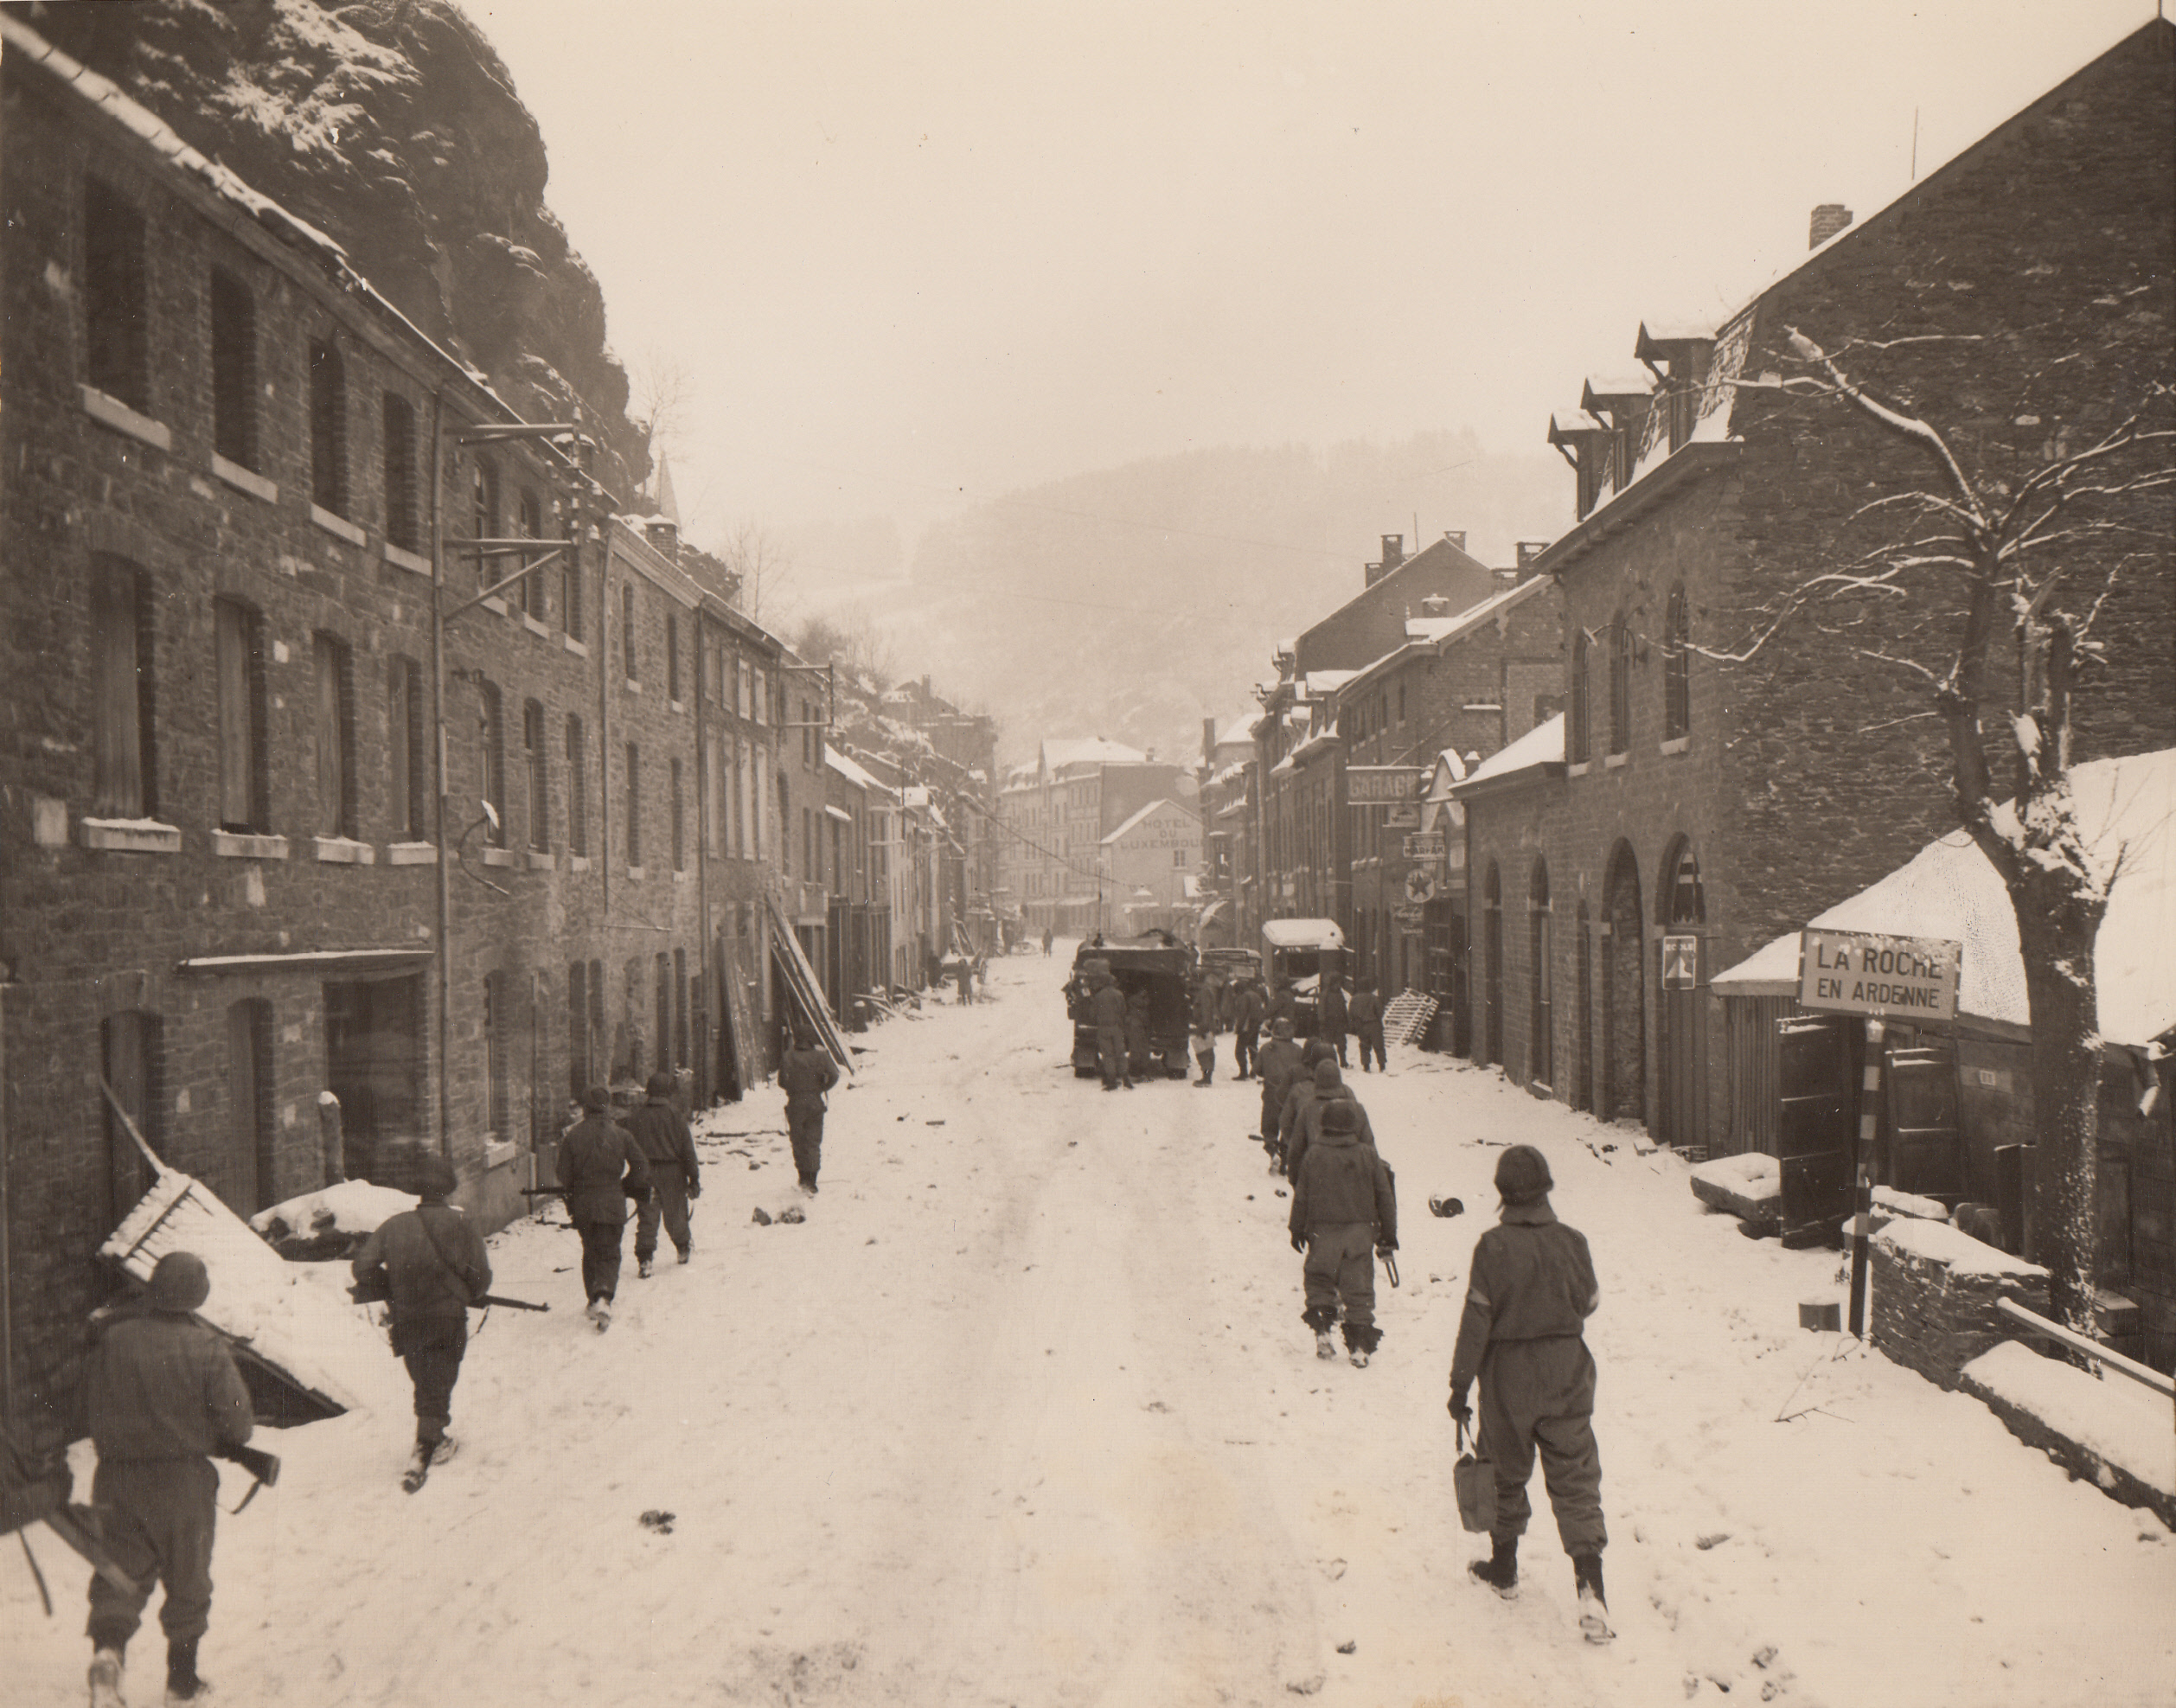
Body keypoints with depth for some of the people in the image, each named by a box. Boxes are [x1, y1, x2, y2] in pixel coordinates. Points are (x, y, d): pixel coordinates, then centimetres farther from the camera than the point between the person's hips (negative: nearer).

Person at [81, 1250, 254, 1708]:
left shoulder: (111, 1338, -8)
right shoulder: (206, 1348, -15)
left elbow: (89, 1406, 4)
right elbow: (236, 1420, -11)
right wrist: (218, 1442, 11)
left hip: (116, 1476, 2)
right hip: (184, 1479, -2)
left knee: (122, 1568, 14)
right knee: (187, 1577, 14)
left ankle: (108, 1645, -12)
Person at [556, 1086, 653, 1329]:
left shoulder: (573, 1136, -3)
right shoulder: (621, 1135, -4)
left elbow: (564, 1175, -1)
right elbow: (640, 1169, -1)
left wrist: (570, 1203, 12)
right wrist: (626, 1188, 16)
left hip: (583, 1205, 1)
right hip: (613, 1206, -1)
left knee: (590, 1253, 20)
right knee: (609, 1254, 4)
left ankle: (594, 1301, 23)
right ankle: (603, 1297, -19)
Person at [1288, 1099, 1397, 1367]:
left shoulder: (1313, 1155, -5)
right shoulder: (1368, 1156, -1)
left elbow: (1301, 1197, 0)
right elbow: (1385, 1197, 4)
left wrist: (1297, 1230, 11)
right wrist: (1389, 1233, 12)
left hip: (1323, 1232, -1)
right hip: (1360, 1233, 1)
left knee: (1320, 1283, 15)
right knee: (1359, 1288, 5)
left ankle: (1322, 1331, 2)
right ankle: (1360, 1346, 4)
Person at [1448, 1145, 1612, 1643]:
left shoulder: (1493, 1247, -15)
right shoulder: (1572, 1241, -7)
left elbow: (1476, 1320, -12)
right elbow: (1589, 1303, 8)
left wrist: (1459, 1385, -4)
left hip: (1508, 1377, -1)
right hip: (1567, 1376, 1)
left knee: (1507, 1473, 17)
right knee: (1576, 1479, 4)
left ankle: (1504, 1568, 32)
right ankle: (1590, 1583, -10)